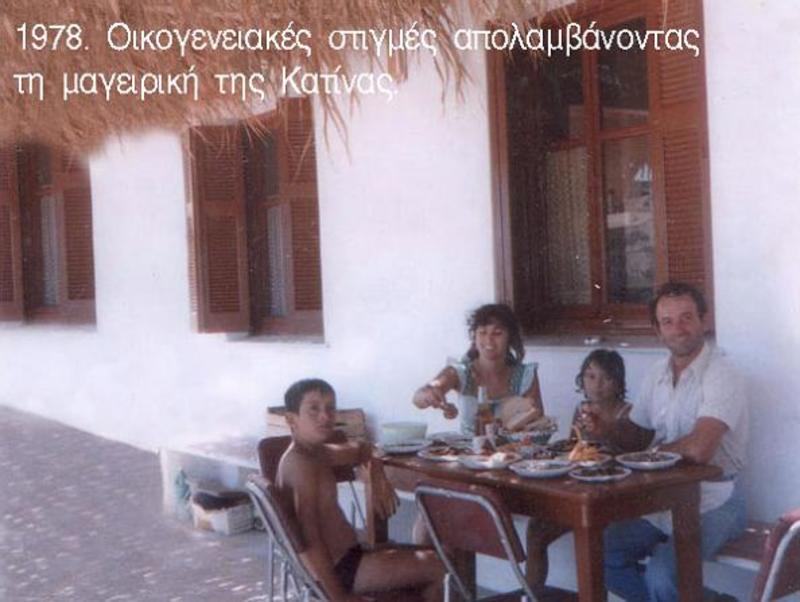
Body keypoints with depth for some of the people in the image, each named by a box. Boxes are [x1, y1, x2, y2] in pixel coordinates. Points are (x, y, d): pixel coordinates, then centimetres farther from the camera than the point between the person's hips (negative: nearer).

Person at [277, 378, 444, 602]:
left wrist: (378, 479, 9)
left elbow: (361, 450, 30)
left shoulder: (319, 453, 10)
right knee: (436, 567, -9)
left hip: (348, 555, 11)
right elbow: (310, 538, -27)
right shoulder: (301, 462, -21)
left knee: (431, 557, 18)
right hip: (338, 569, -11)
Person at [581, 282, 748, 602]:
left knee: (660, 575, -27)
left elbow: (698, 450, -31)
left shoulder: (721, 375, -19)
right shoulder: (657, 374, 6)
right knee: (603, 556, -2)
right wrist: (608, 428, -6)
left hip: (712, 503, -7)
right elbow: (638, 435, 17)